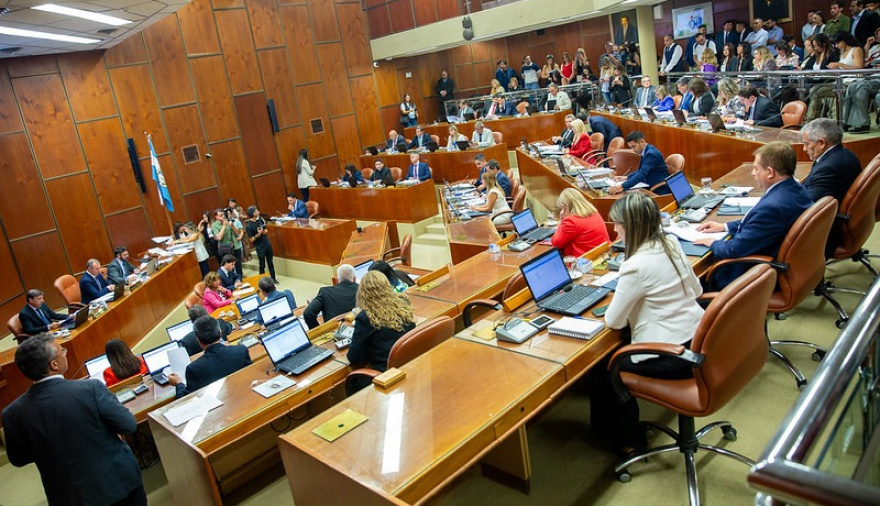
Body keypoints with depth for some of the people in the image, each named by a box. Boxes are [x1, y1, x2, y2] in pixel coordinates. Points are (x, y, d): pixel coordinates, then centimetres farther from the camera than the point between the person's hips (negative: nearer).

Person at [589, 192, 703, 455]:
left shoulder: (636, 265, -23)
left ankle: (627, 438, 25)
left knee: (601, 368, 9)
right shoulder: (672, 243, 1)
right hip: (697, 340, 9)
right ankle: (626, 424, 35)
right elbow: (696, 289, 16)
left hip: (672, 357, -9)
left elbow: (613, 321, -15)